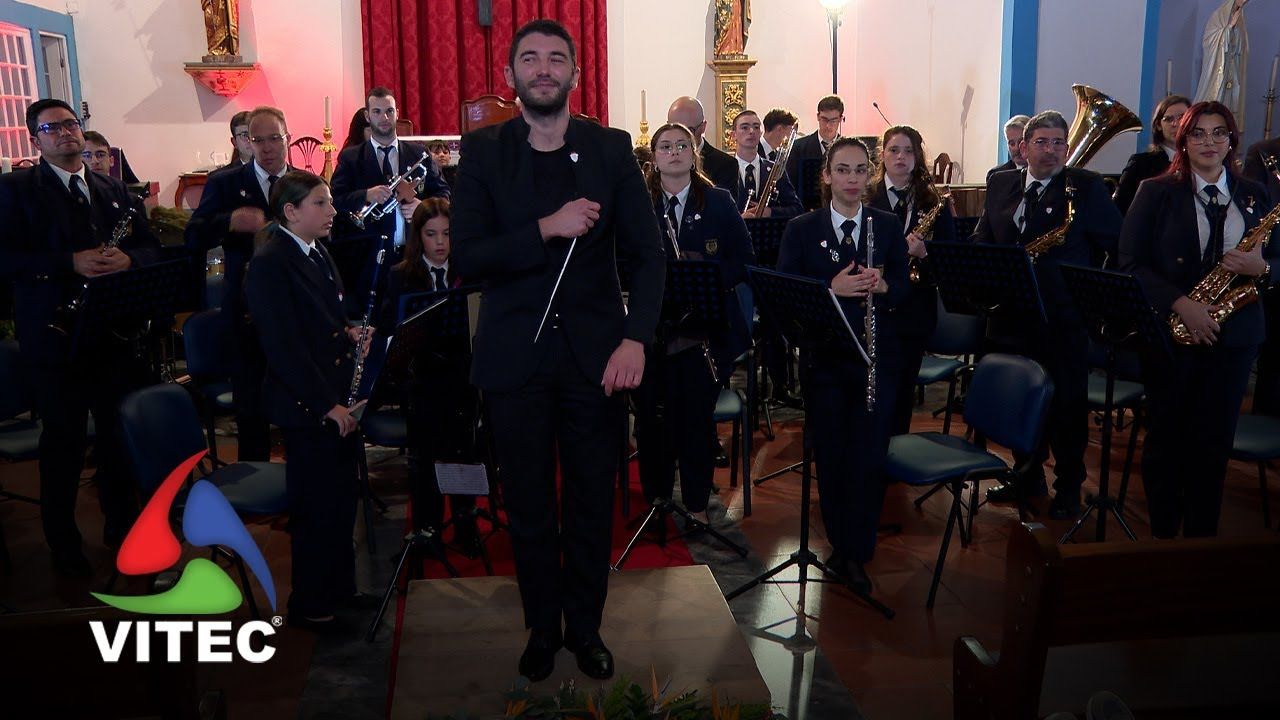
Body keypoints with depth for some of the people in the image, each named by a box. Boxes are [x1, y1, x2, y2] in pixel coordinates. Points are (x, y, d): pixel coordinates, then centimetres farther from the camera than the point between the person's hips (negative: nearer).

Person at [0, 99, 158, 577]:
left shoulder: (115, 190, 14)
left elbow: (150, 245, 10)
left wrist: (128, 259, -12)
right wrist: (70, 263, -22)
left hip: (117, 334, 4)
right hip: (55, 337, -4)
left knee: (120, 434, 13)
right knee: (64, 443, 4)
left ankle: (121, 524, 31)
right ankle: (63, 542, 21)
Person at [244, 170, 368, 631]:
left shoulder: (318, 254, 12)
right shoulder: (269, 264, -16)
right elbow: (283, 346, -21)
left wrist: (349, 334, 3)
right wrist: (326, 404, -21)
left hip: (338, 398, 8)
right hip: (306, 405, -8)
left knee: (342, 497, 16)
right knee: (316, 505, 3)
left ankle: (339, 587, 32)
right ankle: (308, 605, 20)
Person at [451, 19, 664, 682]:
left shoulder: (611, 149, 1)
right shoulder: (482, 153, 0)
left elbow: (646, 252, -1)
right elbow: (466, 257, -9)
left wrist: (636, 338, -15)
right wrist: (547, 228, -21)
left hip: (593, 352, 1)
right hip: (515, 355, 0)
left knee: (592, 503, 12)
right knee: (529, 506, 12)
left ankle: (586, 627, 32)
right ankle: (542, 628, 33)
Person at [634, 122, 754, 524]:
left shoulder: (718, 203, 6)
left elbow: (745, 259, 3)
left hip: (707, 329, 0)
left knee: (697, 418, 4)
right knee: (652, 417, 5)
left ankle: (697, 505, 21)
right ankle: (656, 499, 24)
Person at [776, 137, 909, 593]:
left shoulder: (888, 226, 6)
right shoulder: (800, 229, 2)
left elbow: (904, 287, 4)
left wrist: (881, 285, -19)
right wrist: (831, 289, -21)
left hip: (875, 357, 0)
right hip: (822, 358, 0)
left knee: (869, 458, -1)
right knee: (830, 457, 9)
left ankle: (855, 553, 13)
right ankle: (841, 543, 27)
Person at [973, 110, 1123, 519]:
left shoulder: (1087, 187, -4)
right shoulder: (1000, 184, 9)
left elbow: (1120, 246, -4)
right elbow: (981, 239, 15)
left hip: (1064, 320, -4)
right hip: (1010, 316, 5)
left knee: (1066, 406, 4)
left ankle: (1069, 487, 20)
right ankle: (1028, 475, 33)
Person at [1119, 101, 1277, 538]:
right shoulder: (1156, 192, 0)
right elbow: (1130, 263, -7)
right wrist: (1180, 303, -18)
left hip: (1233, 335, 3)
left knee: (1214, 442, 6)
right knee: (1166, 437, 6)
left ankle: (1200, 539, 19)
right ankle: (1162, 535, 20)